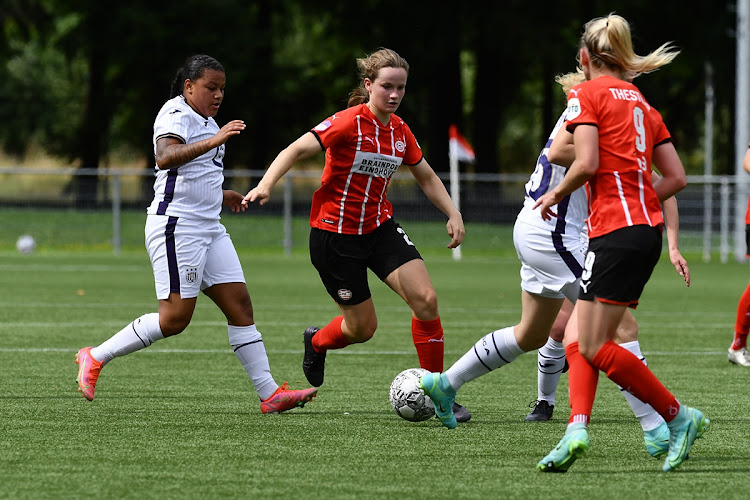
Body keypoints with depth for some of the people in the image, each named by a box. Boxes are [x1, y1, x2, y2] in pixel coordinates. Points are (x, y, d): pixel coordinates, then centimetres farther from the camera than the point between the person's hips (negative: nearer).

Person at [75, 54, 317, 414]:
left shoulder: (206, 121, 20)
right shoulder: (176, 114, -10)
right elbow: (165, 157, -32)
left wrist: (220, 195, 32)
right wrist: (213, 141, -40)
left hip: (208, 228, 10)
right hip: (176, 224, -10)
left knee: (239, 304, 1)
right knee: (175, 317, -13)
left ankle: (269, 394, -1)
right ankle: (95, 358, -2)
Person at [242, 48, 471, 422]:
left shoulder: (399, 131, 3)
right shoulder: (350, 123, -18)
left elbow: (426, 177, 18)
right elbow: (297, 149, -23)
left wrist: (453, 214, 7)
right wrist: (265, 185, -37)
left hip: (380, 226, 6)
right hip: (335, 233, -6)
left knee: (426, 299, -12)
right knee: (363, 327, 1)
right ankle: (316, 342, 37)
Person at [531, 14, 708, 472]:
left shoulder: (587, 94, -1)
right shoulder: (640, 102, 20)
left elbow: (587, 163, -14)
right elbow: (677, 177, 14)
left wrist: (555, 194, 3)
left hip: (616, 229, -8)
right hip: (647, 226, 8)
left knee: (596, 347, -8)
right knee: (580, 341, 6)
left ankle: (681, 417, -4)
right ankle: (577, 429, -11)